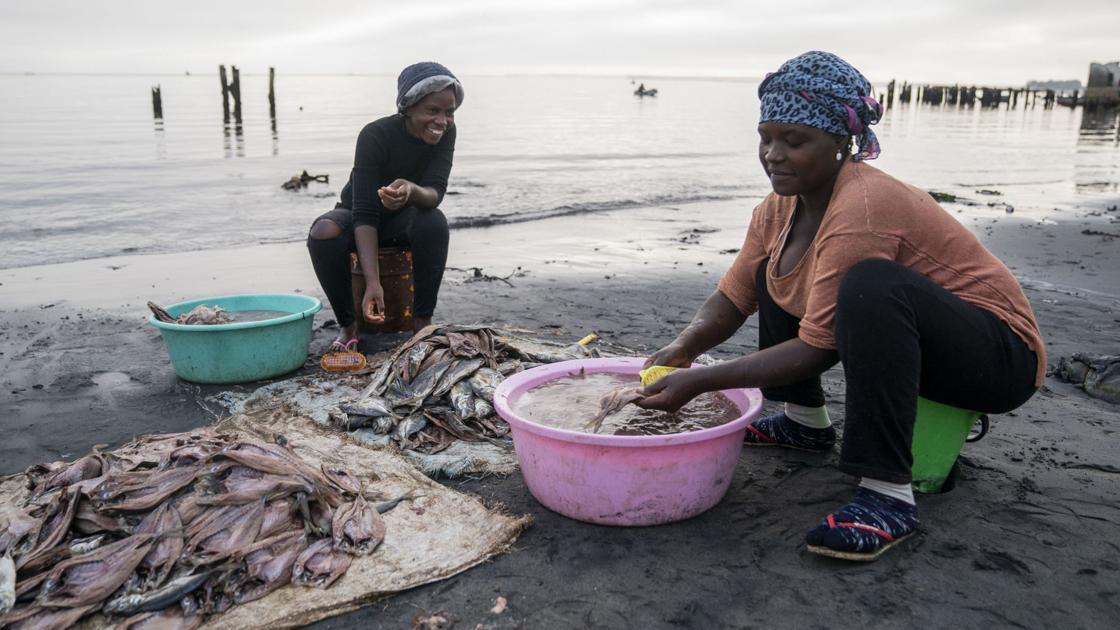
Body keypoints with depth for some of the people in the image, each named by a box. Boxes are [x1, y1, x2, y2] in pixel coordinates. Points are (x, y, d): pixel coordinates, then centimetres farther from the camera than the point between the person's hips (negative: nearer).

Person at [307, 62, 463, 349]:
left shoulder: (445, 132, -18)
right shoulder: (375, 136, -29)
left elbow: (435, 192, -28)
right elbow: (364, 213, -33)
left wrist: (411, 191, -55)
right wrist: (373, 284, -44)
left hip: (404, 218, 2)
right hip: (356, 216, -2)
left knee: (435, 221, -31)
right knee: (323, 232, -34)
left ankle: (422, 320, -18)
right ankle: (348, 325, -15)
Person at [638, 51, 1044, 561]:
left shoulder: (863, 210, -29)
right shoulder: (782, 206, -2)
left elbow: (816, 348, -29)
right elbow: (731, 299, 0)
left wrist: (698, 382, -31)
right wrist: (684, 347, -21)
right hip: (911, 343, 9)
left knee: (871, 283, -38)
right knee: (777, 271, 10)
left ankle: (889, 497, -32)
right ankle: (805, 422, 18)